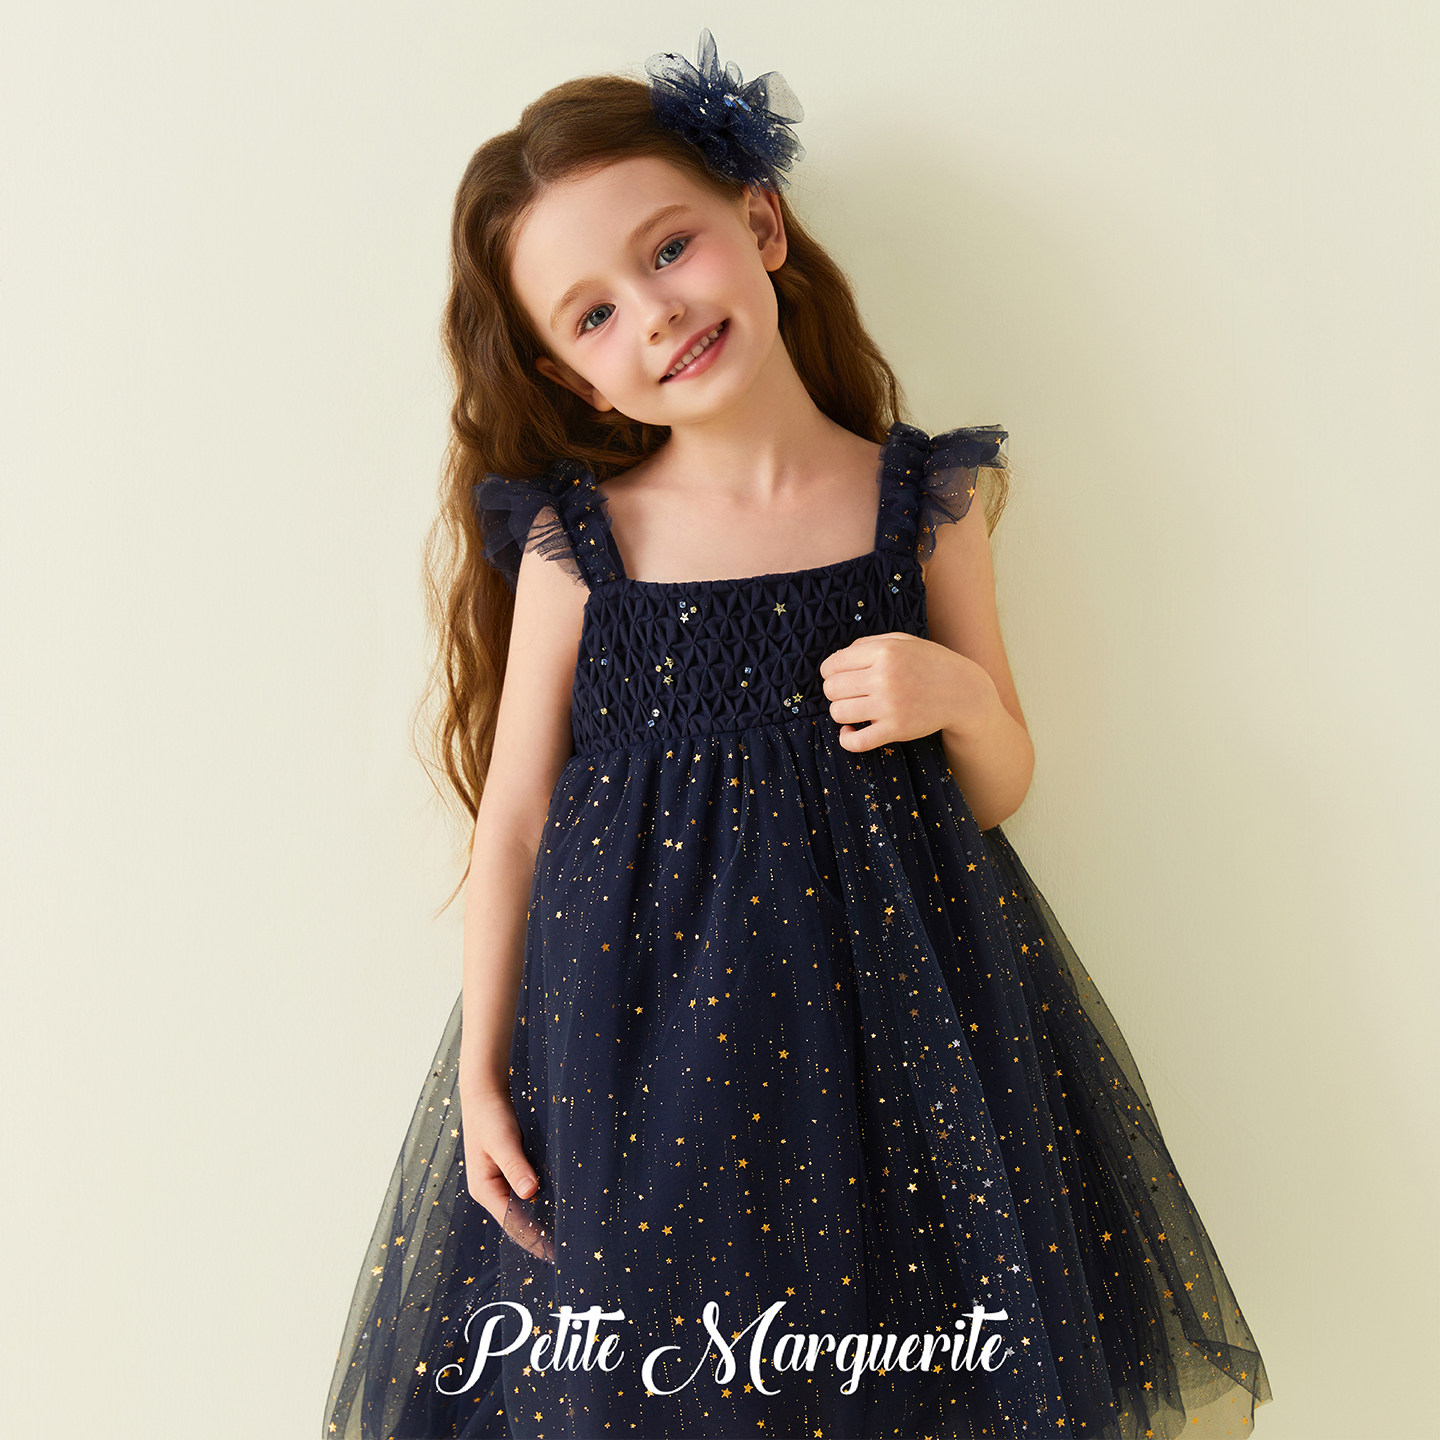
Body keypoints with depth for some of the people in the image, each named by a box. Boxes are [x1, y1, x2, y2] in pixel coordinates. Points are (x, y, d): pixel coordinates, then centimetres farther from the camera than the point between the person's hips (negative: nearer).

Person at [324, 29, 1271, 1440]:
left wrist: (960, 698, -15)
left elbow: (999, 791, 6)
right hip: (631, 1015, 0)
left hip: (889, 1001, 1)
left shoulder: (921, 506, -3)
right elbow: (512, 819, 1)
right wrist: (480, 1075, 1)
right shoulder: (575, 541, -5)